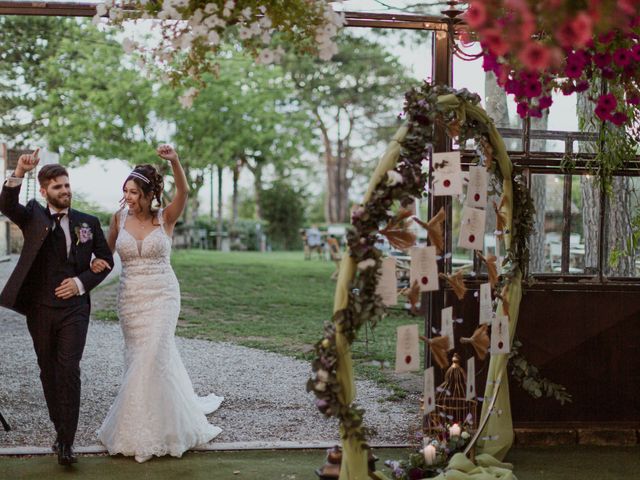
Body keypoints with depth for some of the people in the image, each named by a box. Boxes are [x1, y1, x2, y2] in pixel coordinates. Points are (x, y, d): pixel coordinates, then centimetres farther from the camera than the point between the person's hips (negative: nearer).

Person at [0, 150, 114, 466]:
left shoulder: (89, 223, 7)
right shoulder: (33, 216, 3)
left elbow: (106, 260, 13)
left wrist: (82, 282, -3)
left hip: (74, 309, -1)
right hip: (40, 309, 1)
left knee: (69, 372, -10)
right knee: (49, 372, 11)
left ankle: (66, 442, -9)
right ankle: (61, 430, 26)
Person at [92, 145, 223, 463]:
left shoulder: (165, 218, -5)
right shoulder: (119, 218, 2)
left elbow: (183, 192, -22)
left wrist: (174, 161, -37)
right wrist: (96, 262, -8)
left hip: (162, 296, -3)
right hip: (130, 297, 3)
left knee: (151, 358, -8)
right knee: (150, 357, 10)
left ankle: (143, 432, 7)